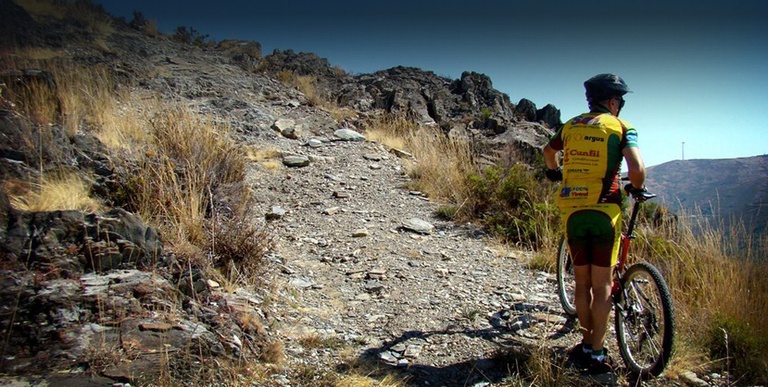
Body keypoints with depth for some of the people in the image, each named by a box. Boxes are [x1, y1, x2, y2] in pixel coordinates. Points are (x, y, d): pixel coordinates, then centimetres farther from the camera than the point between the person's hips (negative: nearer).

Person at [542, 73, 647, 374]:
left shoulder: (571, 125, 12)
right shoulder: (621, 127, -1)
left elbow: (549, 151, 31)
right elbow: (637, 168, -14)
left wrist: (555, 172, 50)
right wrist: (636, 189, 7)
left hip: (572, 211, 4)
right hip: (604, 211, -4)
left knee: (582, 283, 14)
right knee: (602, 285, 4)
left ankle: (586, 345, 22)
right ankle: (597, 353, 8)